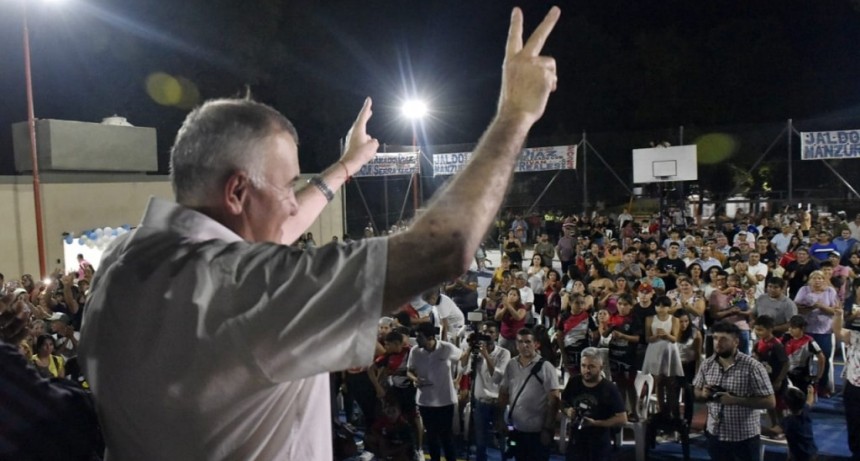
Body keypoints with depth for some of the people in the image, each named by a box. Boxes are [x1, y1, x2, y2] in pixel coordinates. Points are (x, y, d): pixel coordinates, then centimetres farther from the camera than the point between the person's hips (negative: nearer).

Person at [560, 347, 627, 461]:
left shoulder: (610, 389, -13)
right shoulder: (573, 383, -1)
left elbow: (622, 419, -14)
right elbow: (563, 402, 15)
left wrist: (596, 423, -22)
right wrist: (567, 411, -8)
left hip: (599, 447, -4)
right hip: (575, 443, 4)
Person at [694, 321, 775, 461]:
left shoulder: (752, 367, -16)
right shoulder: (707, 364, 0)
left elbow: (770, 402, -15)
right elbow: (697, 393, 11)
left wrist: (735, 400, -24)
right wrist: (703, 394, -12)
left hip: (745, 437, -4)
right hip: (715, 435, 5)